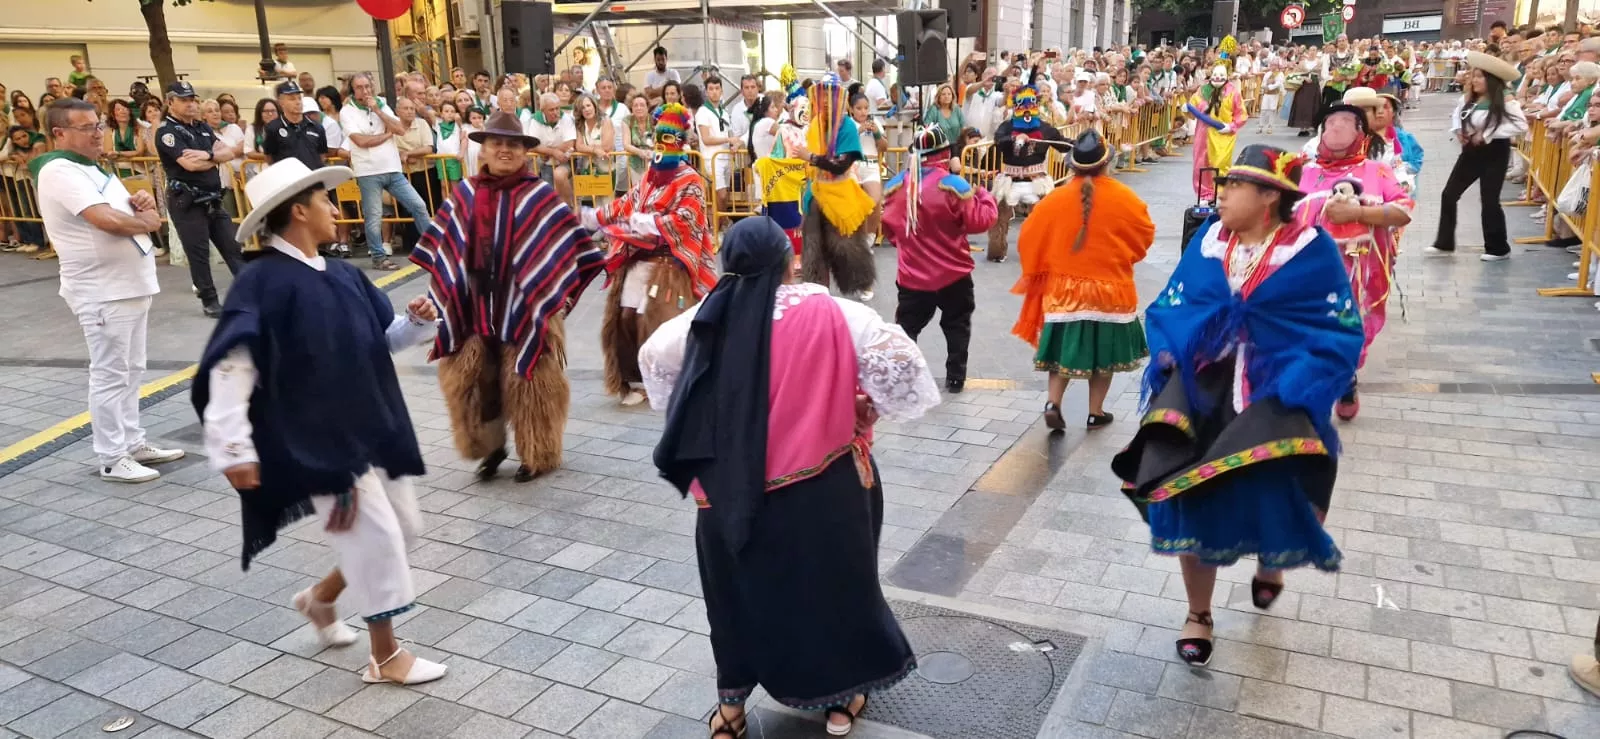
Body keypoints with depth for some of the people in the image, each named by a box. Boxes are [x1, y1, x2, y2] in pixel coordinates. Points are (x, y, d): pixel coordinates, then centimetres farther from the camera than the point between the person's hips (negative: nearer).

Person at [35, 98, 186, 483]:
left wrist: (140, 202, 0)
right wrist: (148, 220, -9)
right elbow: (109, 221, -28)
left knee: (131, 370, 16)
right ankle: (112, 459, 7)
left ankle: (133, 443, 27)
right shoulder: (60, 171, -15)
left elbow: (126, 214, 23)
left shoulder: (91, 167, 16)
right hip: (102, 291, -10)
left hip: (132, 284, 10)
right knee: (110, 374, -2)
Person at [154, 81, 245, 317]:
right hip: (186, 201, -7)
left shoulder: (202, 127, 14)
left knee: (232, 246, 7)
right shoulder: (166, 132, -9)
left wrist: (206, 154, -16)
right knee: (198, 252, -1)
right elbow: (190, 164, -21)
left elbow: (228, 153, 4)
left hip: (213, 199, 7)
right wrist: (216, 158, -4)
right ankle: (209, 301, 7)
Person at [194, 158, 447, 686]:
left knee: (404, 525, 17)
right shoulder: (263, 282, -17)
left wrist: (417, 321, -4)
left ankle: (320, 599, 39)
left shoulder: (342, 275, 7)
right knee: (377, 539, -2)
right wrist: (233, 449, -23)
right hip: (319, 442, -8)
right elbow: (229, 366, -21)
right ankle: (386, 657, 18)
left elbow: (383, 337, 17)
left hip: (372, 429, 8)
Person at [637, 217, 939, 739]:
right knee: (831, 581, 19)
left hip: (730, 490, 2)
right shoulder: (828, 313, -9)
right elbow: (896, 356, -13)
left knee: (741, 589, 20)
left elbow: (654, 358, 16)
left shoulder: (708, 319, 1)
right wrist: (870, 408, 3)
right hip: (821, 487, -2)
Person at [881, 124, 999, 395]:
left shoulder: (895, 185, -4)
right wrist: (985, 196, 6)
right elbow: (979, 221, -13)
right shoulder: (953, 185, -17)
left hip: (912, 275, 2)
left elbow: (888, 225, 7)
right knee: (956, 325, 15)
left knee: (906, 326, 10)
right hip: (953, 274, -2)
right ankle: (955, 377, 19)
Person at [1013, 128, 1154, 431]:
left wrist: (1044, 267, 16)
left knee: (1064, 347, 13)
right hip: (1110, 287, -1)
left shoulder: (1055, 198, -8)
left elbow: (1029, 238, 0)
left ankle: (1053, 403, -2)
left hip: (1065, 286, 1)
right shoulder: (1124, 198, -9)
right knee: (1104, 350, 13)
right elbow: (1145, 236, 4)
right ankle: (1096, 413, 19)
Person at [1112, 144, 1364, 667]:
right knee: (1196, 500, 2)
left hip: (1275, 396, -3)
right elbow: (1168, 308, 10)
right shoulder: (1208, 241, 4)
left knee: (1273, 499, -7)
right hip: (1203, 388, 3)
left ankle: (1270, 561, 34)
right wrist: (1167, 354, -7)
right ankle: (1198, 614, 24)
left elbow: (1341, 331, -6)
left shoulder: (1311, 251, -6)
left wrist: (1298, 385, -18)